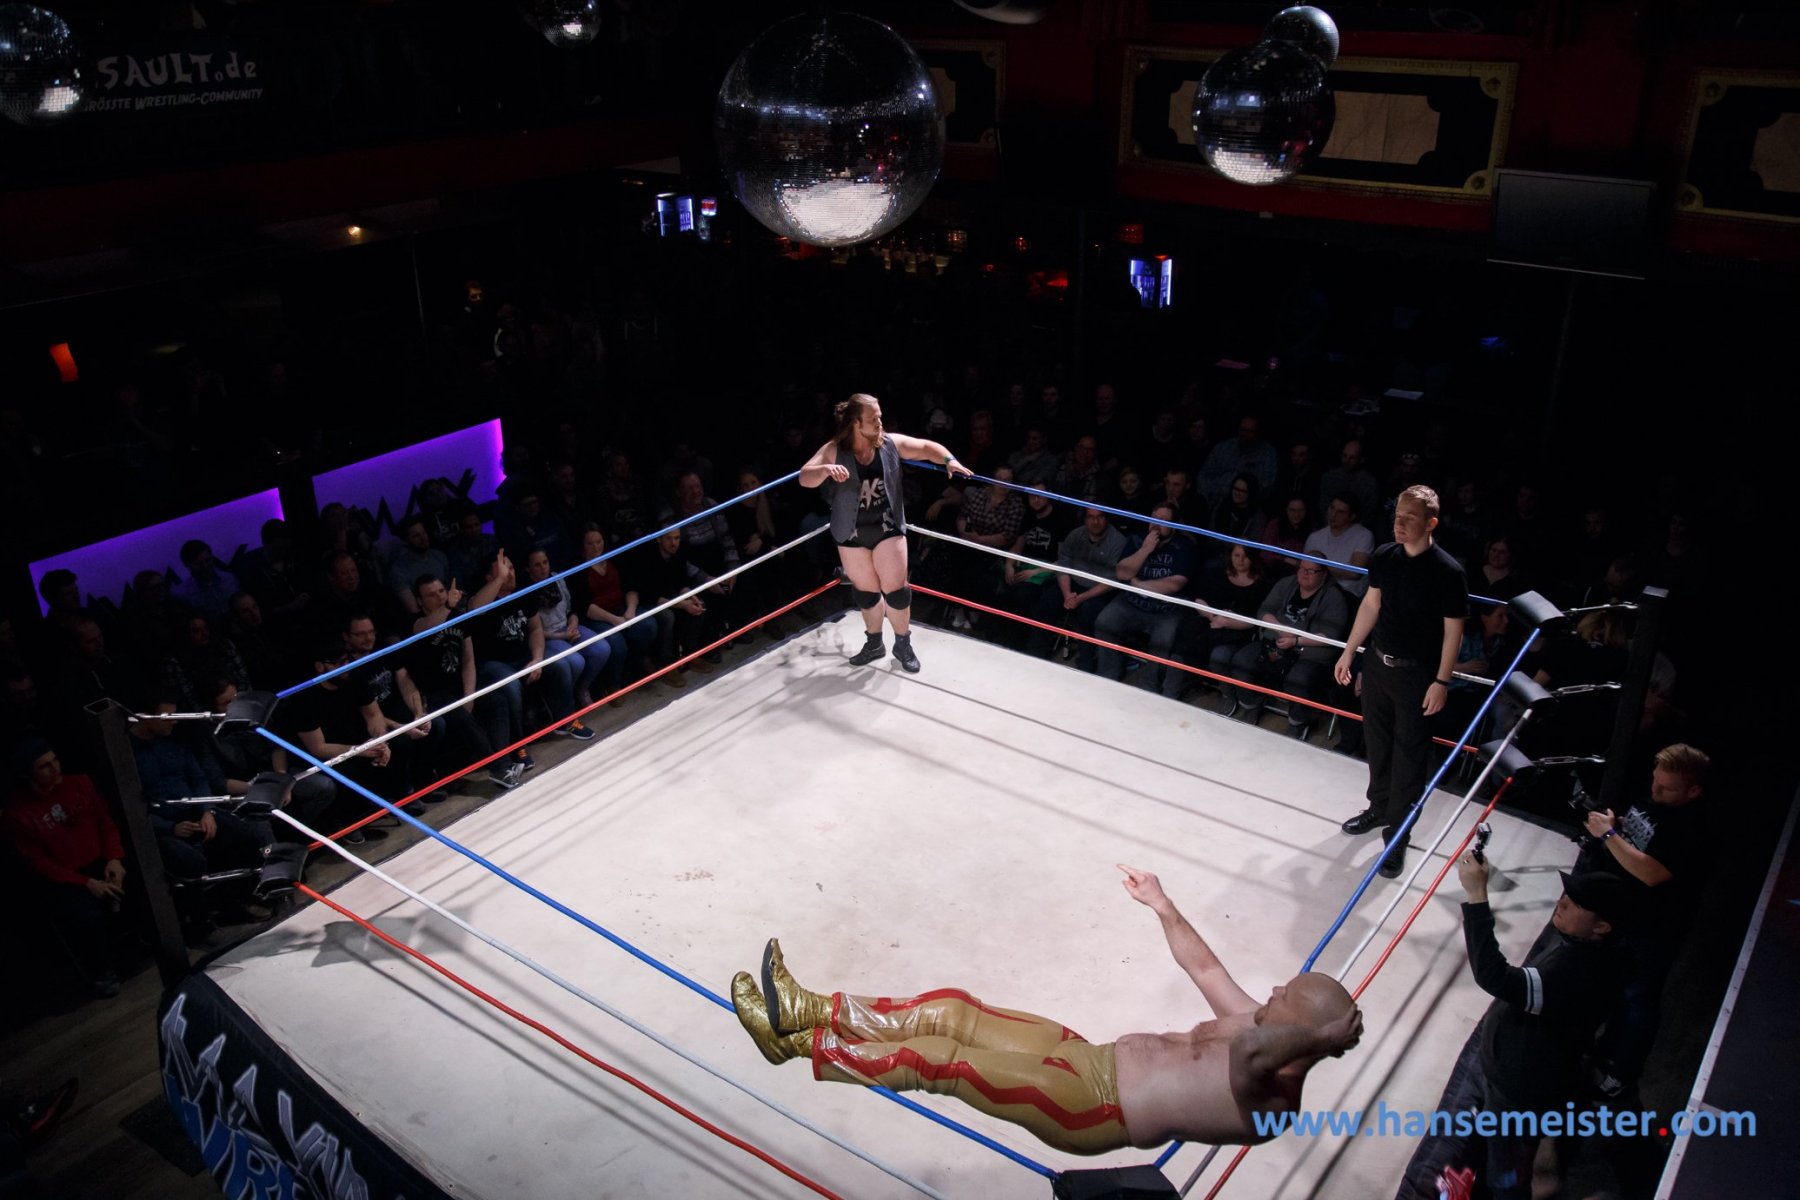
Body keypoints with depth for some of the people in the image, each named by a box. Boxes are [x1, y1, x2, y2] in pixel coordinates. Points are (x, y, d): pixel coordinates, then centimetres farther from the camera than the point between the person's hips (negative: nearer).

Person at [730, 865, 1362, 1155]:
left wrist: (1324, 1036, -43)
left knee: (937, 1058, -13)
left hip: (1097, 1108, -9)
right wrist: (1163, 907, 16)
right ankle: (807, 1009, 4)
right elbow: (1205, 967, 19)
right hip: (1095, 1060, 9)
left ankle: (797, 1043, -1)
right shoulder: (1257, 1027, 9)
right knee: (947, 1012, -1)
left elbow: (1252, 1054, -45)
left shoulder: (1269, 1091, -19)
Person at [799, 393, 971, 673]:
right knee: (866, 591, 13)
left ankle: (903, 644, 19)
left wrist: (949, 460, -19)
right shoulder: (834, 450, -14)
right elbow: (805, 478, -22)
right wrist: (827, 469, -42)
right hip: (851, 533, 0)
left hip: (888, 528, 0)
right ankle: (874, 643, 31)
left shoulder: (891, 443, -8)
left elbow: (927, 447, 0)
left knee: (895, 589, 1)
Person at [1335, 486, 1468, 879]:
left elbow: (1453, 631, -13)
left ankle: (1397, 833, 15)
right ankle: (1379, 807, 38)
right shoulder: (1385, 556, -3)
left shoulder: (1447, 571, -18)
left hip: (1417, 673, -5)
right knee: (1377, 741, 18)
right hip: (1378, 661, 5)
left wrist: (1441, 682, -15)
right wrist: (1348, 651, 11)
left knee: (1408, 752, 4)